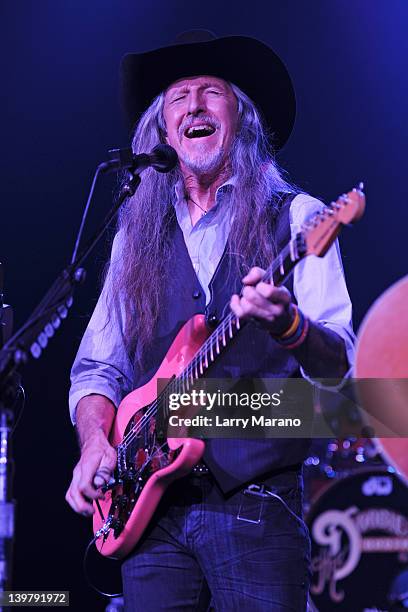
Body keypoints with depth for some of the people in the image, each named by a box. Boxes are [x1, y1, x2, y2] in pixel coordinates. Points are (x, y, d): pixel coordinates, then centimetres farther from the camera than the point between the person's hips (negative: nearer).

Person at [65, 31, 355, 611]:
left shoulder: (293, 216, 4)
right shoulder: (137, 233, 16)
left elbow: (340, 364, -5)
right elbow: (97, 366, 17)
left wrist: (288, 325, -27)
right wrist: (96, 444, -3)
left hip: (256, 506, -3)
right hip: (151, 506, 3)